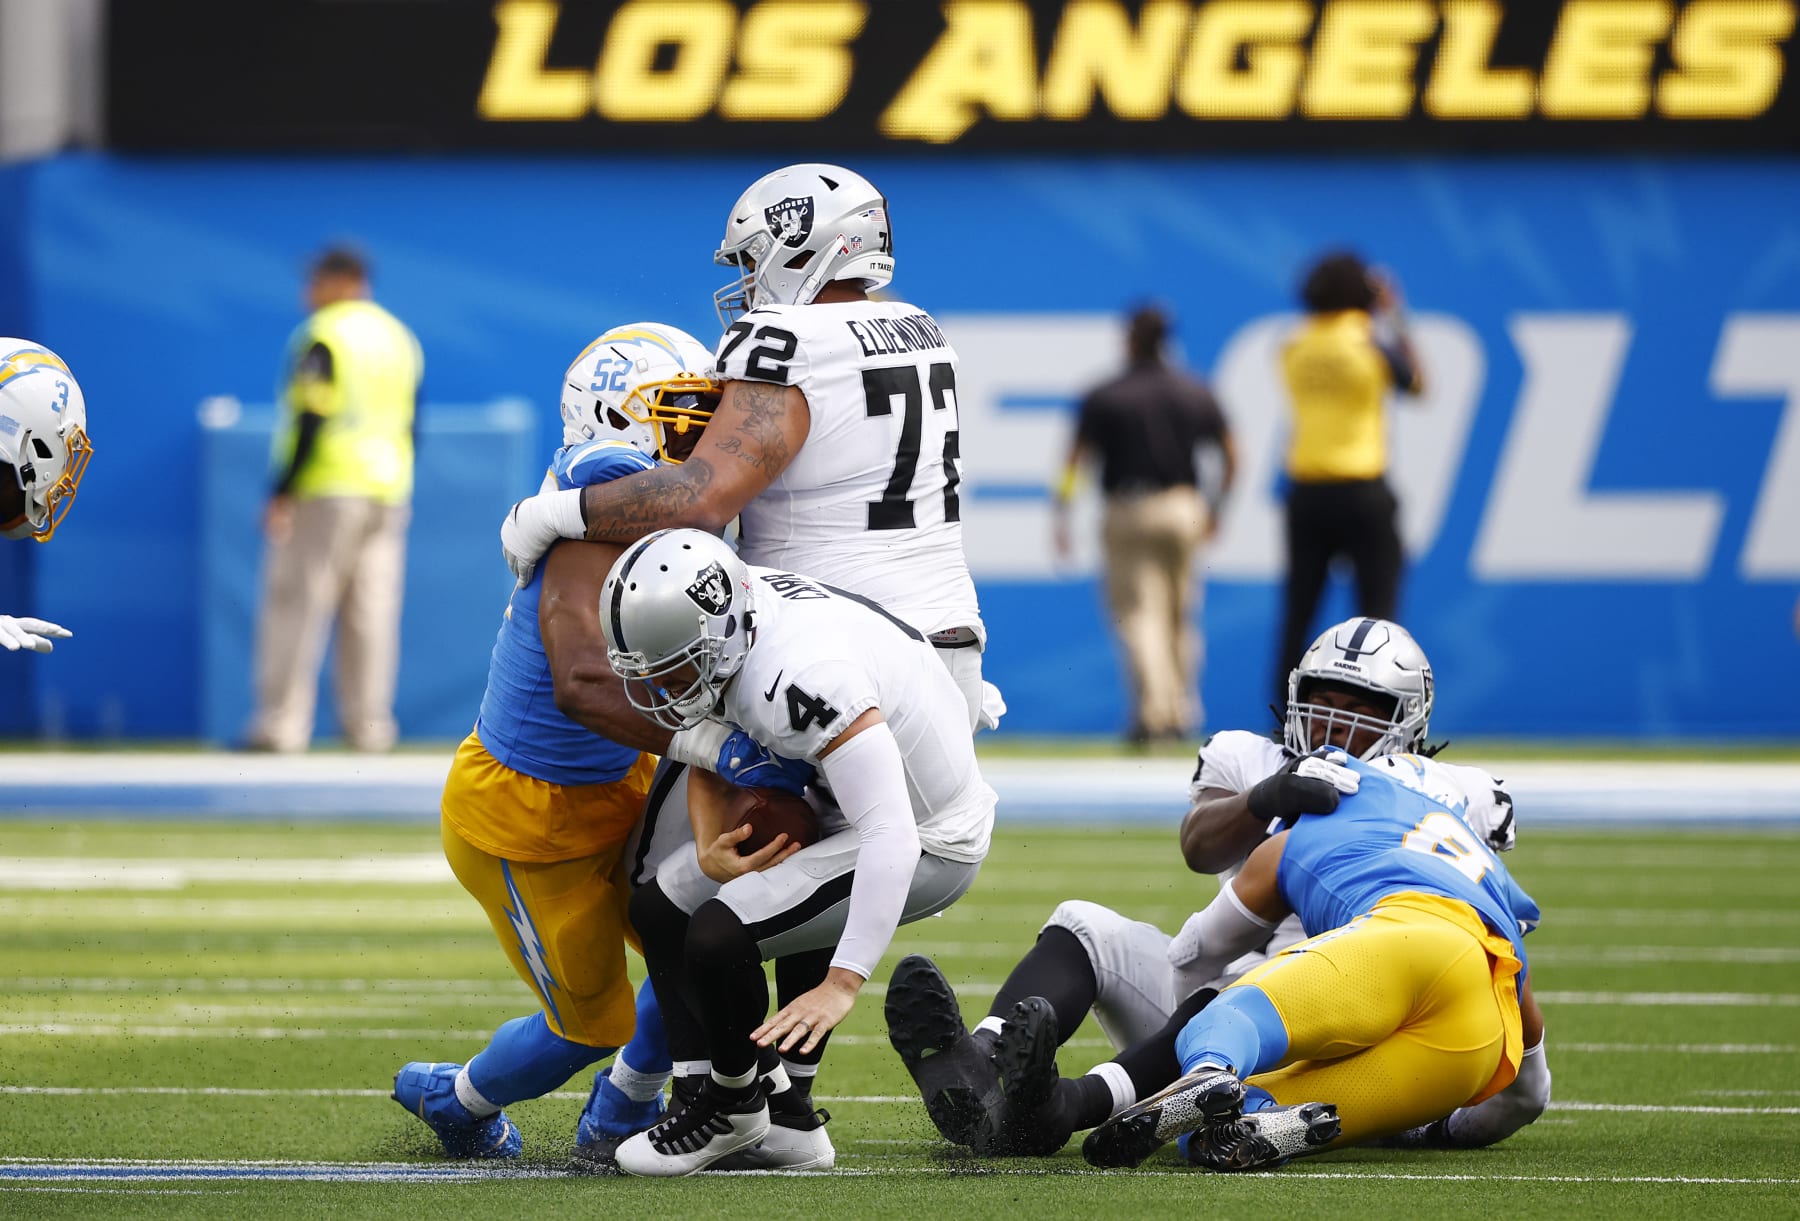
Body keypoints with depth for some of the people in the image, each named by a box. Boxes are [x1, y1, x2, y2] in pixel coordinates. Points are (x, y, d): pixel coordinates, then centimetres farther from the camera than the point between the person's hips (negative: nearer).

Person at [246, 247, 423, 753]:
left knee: (295, 606, -4)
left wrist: (282, 493, -15)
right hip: (388, 492, 7)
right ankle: (368, 724, 2)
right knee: (372, 612, 6)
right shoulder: (400, 337, 15)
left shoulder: (322, 336, -8)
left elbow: (311, 420, -16)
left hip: (326, 489, -7)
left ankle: (282, 724, -8)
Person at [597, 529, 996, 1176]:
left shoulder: (805, 678, -36)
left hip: (925, 846, -10)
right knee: (657, 908, 8)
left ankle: (734, 1106, 3)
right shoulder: (727, 608, -9)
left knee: (717, 934, -22)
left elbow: (891, 837, -39)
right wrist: (709, 852, -9)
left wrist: (842, 984, -41)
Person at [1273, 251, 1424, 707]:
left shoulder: (1294, 345, 4)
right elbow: (1416, 385, 6)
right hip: (1363, 489, -4)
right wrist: (1397, 323, 14)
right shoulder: (1372, 339, -7)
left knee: (1298, 613, 8)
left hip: (1307, 491, 4)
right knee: (1377, 604, 0)